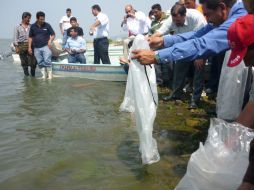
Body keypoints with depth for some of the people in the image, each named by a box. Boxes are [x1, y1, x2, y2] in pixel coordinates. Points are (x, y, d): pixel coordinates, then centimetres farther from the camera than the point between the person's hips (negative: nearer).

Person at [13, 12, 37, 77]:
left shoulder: (31, 26, 11)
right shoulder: (18, 27, 7)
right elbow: (15, 38, 5)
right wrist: (16, 47, -4)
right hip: (21, 46, 0)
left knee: (33, 61, -7)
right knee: (24, 62, 4)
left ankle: (33, 74, 7)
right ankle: (26, 74, 15)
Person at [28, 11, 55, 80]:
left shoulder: (47, 25, 0)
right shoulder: (33, 26, 6)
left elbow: (53, 34, 5)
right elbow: (30, 37, 11)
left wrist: (50, 41, -14)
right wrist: (29, 47, 5)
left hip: (45, 46, -3)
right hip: (36, 48, 3)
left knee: (47, 60, -15)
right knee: (40, 63, 5)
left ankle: (50, 74, -6)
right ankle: (44, 75, 12)